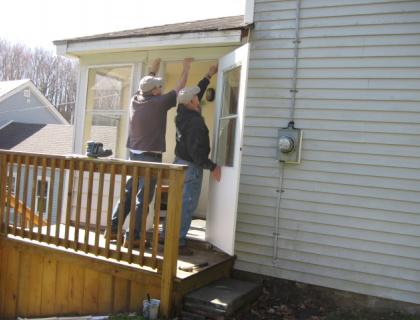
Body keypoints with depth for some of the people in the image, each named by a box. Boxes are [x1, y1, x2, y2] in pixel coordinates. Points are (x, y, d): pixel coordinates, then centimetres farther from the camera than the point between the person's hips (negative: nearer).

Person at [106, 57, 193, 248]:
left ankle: (113, 230, 18)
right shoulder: (158, 103, -10)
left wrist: (153, 69, 39)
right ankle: (132, 237, -1)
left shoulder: (135, 100, 6)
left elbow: (146, 85, 26)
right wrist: (186, 68, 16)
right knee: (142, 199, -3)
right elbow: (179, 88, 3)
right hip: (150, 157, -7)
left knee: (127, 193, 13)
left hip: (134, 155, 7)